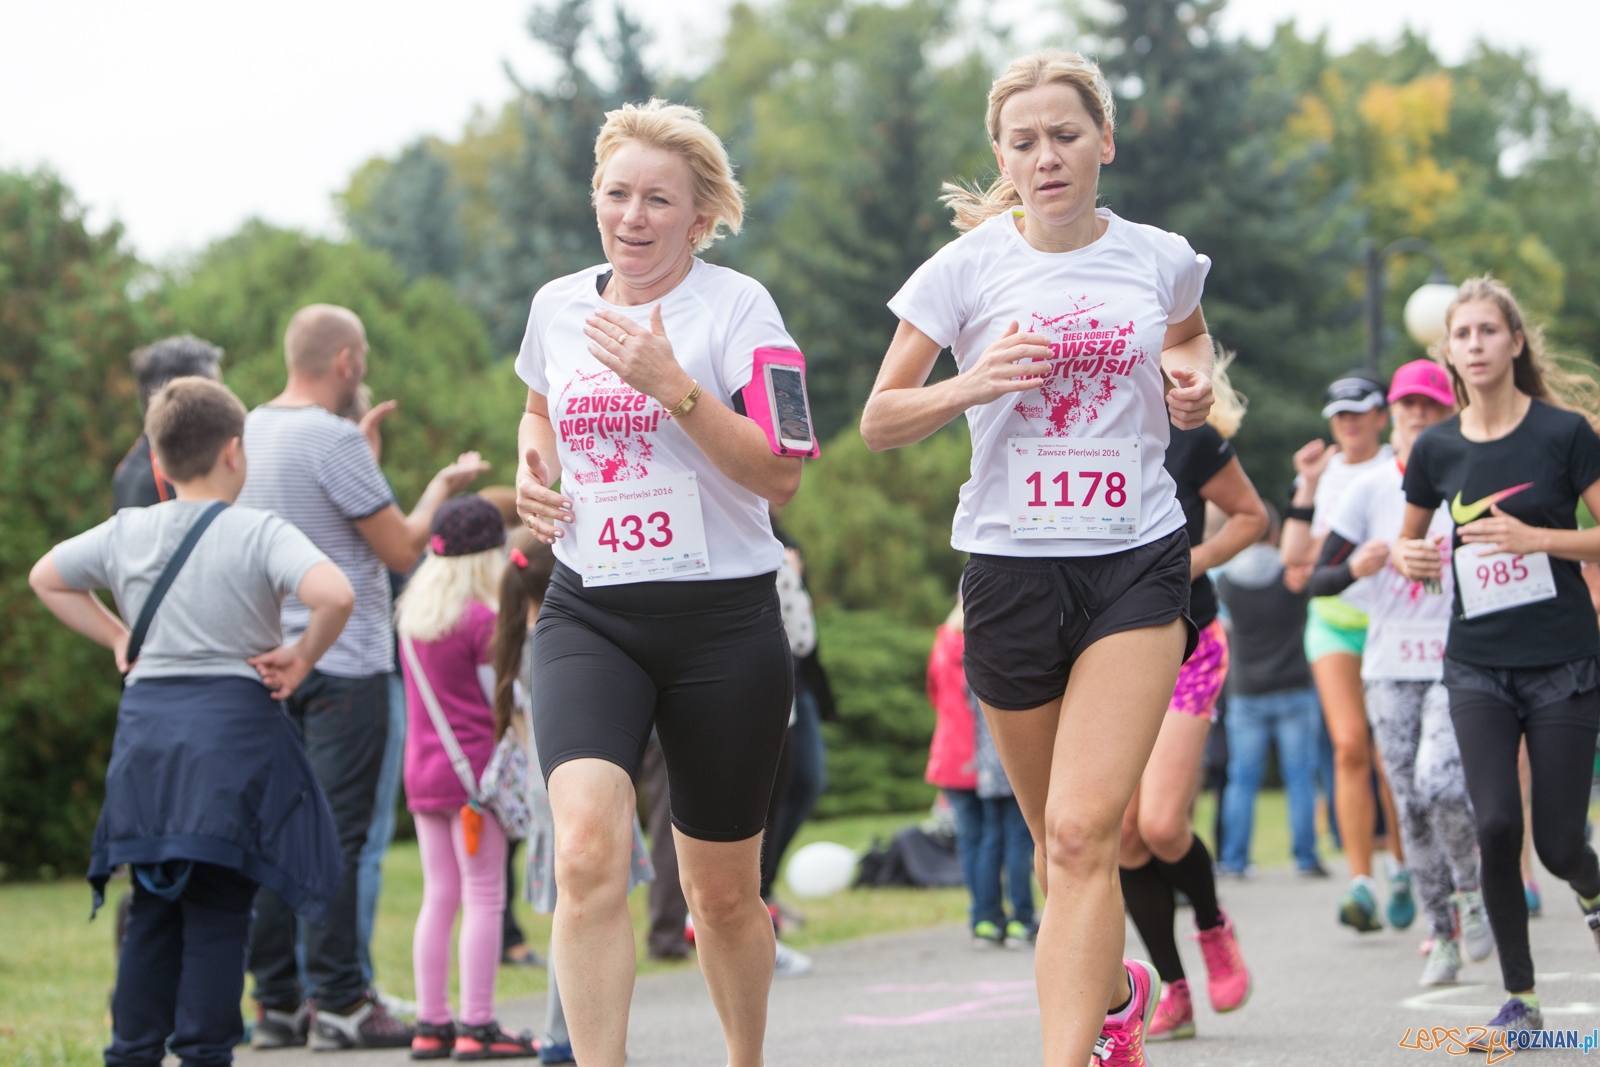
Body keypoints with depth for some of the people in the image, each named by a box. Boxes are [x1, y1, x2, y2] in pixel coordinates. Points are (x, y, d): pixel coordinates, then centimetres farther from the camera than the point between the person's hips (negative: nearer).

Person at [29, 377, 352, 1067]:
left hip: (146, 722, 5)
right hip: (233, 724, -5)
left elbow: (45, 577, 23)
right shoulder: (260, 534, -8)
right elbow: (335, 595, -23)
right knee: (218, 910, -1)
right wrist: (301, 658, -8)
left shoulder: (125, 533, 8)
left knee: (153, 908, 13)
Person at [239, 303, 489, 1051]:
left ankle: (276, 1002, 11)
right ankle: (338, 1002, -4)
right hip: (343, 664, -8)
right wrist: (443, 486, 5)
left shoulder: (252, 430, 10)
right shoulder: (333, 440, -14)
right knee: (337, 834, -5)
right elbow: (402, 548, -11)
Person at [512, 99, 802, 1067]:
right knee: (587, 849, -23)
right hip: (588, 615, 2)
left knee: (722, 891, 10)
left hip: (723, 622, -2)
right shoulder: (558, 306, 9)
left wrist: (674, 387, -23)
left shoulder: (736, 305, -5)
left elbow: (780, 475, -14)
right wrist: (533, 472, 11)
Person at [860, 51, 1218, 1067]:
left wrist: (1194, 381, 5)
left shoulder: (1160, 259, 3)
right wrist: (971, 386, -17)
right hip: (1013, 561, 1)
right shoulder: (967, 268, -2)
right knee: (1055, 843, 12)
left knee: (1084, 832, -17)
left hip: (1138, 559, -1)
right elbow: (879, 420, 1)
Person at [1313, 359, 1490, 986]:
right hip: (1389, 668, 2)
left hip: (1458, 662, -2)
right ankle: (1444, 935, 13)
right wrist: (1354, 568, -19)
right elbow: (1317, 580, 1)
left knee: (1439, 783, -21)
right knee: (1411, 806, 1)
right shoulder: (1369, 489, 3)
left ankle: (1470, 890, 7)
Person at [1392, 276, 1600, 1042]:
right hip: (1477, 665, 2)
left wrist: (1535, 537, -19)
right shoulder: (1436, 449, 4)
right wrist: (1407, 557, -3)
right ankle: (1520, 999, -1)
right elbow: (1408, 538, 19)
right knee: (1496, 824, -14)